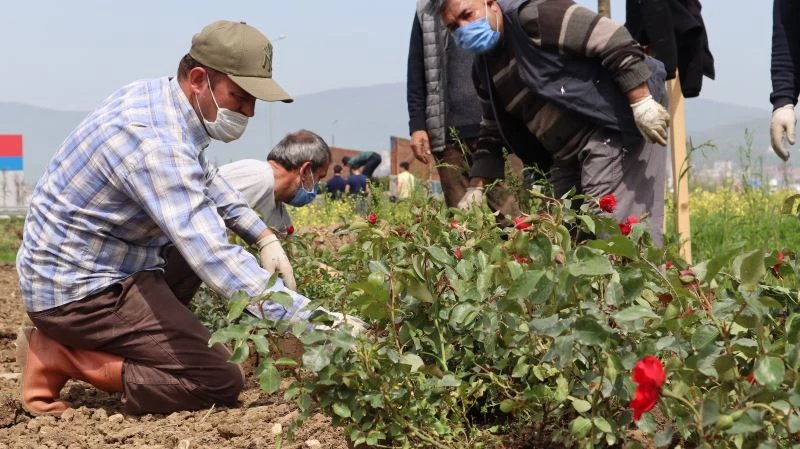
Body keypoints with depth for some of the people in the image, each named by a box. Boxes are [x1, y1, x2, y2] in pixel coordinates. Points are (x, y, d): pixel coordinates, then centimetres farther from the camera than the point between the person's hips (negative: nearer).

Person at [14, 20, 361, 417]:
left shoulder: (156, 94, 2)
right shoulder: (155, 142, -29)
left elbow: (203, 177, 22)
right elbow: (213, 259, -36)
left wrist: (263, 235, 11)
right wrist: (314, 321, -37)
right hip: (77, 290, -10)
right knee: (221, 381, -15)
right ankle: (59, 356, -8)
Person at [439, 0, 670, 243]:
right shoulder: (484, 68, 14)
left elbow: (614, 40, -20)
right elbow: (493, 135, 23)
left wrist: (642, 103, -25)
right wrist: (477, 187, 12)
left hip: (615, 128, -10)